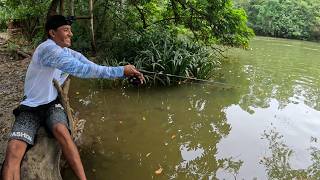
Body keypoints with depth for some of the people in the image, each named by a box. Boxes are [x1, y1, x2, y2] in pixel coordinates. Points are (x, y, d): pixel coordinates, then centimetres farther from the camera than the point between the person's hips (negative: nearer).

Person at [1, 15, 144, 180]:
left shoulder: (72, 54, 4)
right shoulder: (47, 48, -20)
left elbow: (95, 69, 0)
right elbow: (80, 69, -31)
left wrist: (124, 72, -14)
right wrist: (121, 71, -31)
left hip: (52, 104, 4)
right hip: (31, 106, -3)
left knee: (61, 131, -29)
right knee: (14, 150, -26)